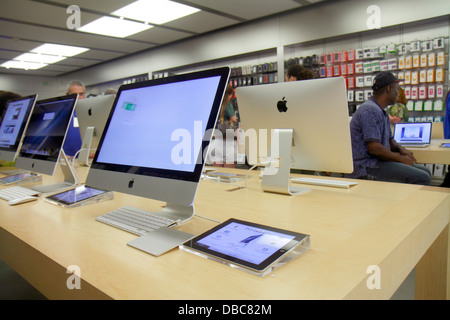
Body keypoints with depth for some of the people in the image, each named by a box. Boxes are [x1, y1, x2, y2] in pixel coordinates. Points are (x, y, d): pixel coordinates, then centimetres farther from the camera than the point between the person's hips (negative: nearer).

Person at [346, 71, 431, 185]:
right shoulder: (370, 110, -16)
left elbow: (389, 139, 26)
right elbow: (374, 148, -23)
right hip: (366, 166, -11)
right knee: (422, 178, -18)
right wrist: (401, 158, -11)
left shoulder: (382, 111, 19)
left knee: (425, 171, 9)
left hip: (378, 162, 11)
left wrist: (401, 149, 3)